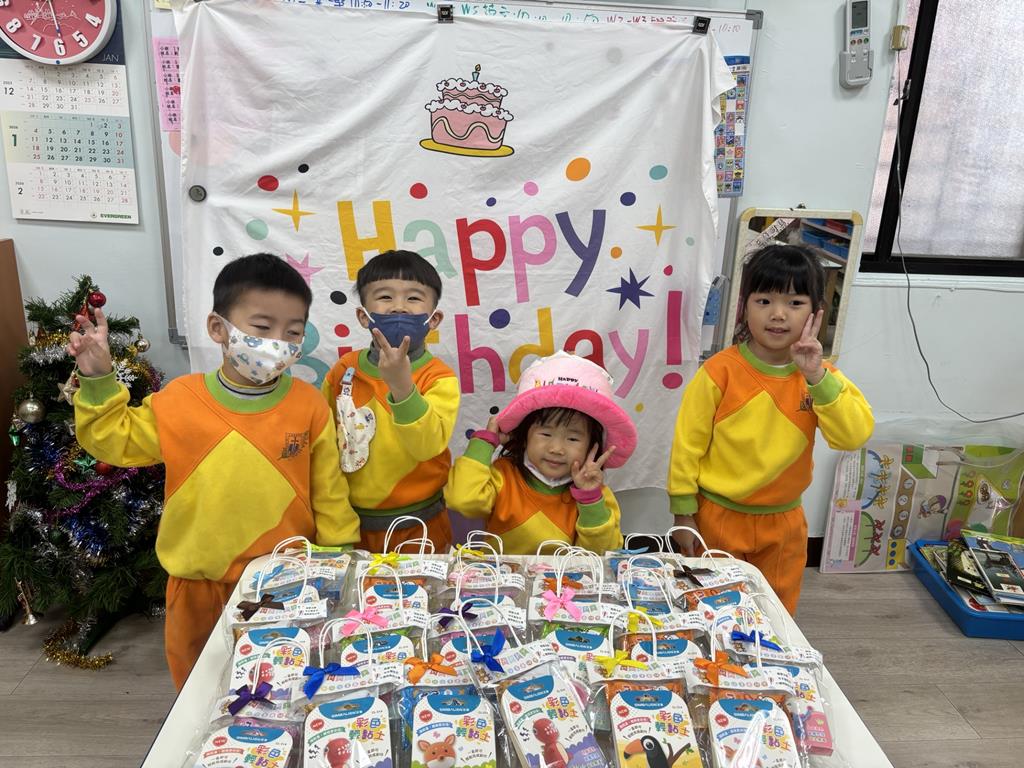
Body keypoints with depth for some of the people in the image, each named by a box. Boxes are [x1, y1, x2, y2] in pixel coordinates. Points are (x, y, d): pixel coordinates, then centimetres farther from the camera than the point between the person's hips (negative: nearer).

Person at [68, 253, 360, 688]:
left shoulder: (309, 406, -11)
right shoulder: (179, 401, -9)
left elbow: (329, 495, -4)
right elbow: (115, 442, 6)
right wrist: (97, 382, -6)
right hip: (199, 587, 2)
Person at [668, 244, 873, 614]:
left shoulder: (822, 377, -5)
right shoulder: (721, 371, -17)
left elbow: (854, 435, -19)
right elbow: (688, 442, -11)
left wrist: (817, 377, -29)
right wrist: (683, 512, -8)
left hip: (783, 522, 3)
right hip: (719, 516, -3)